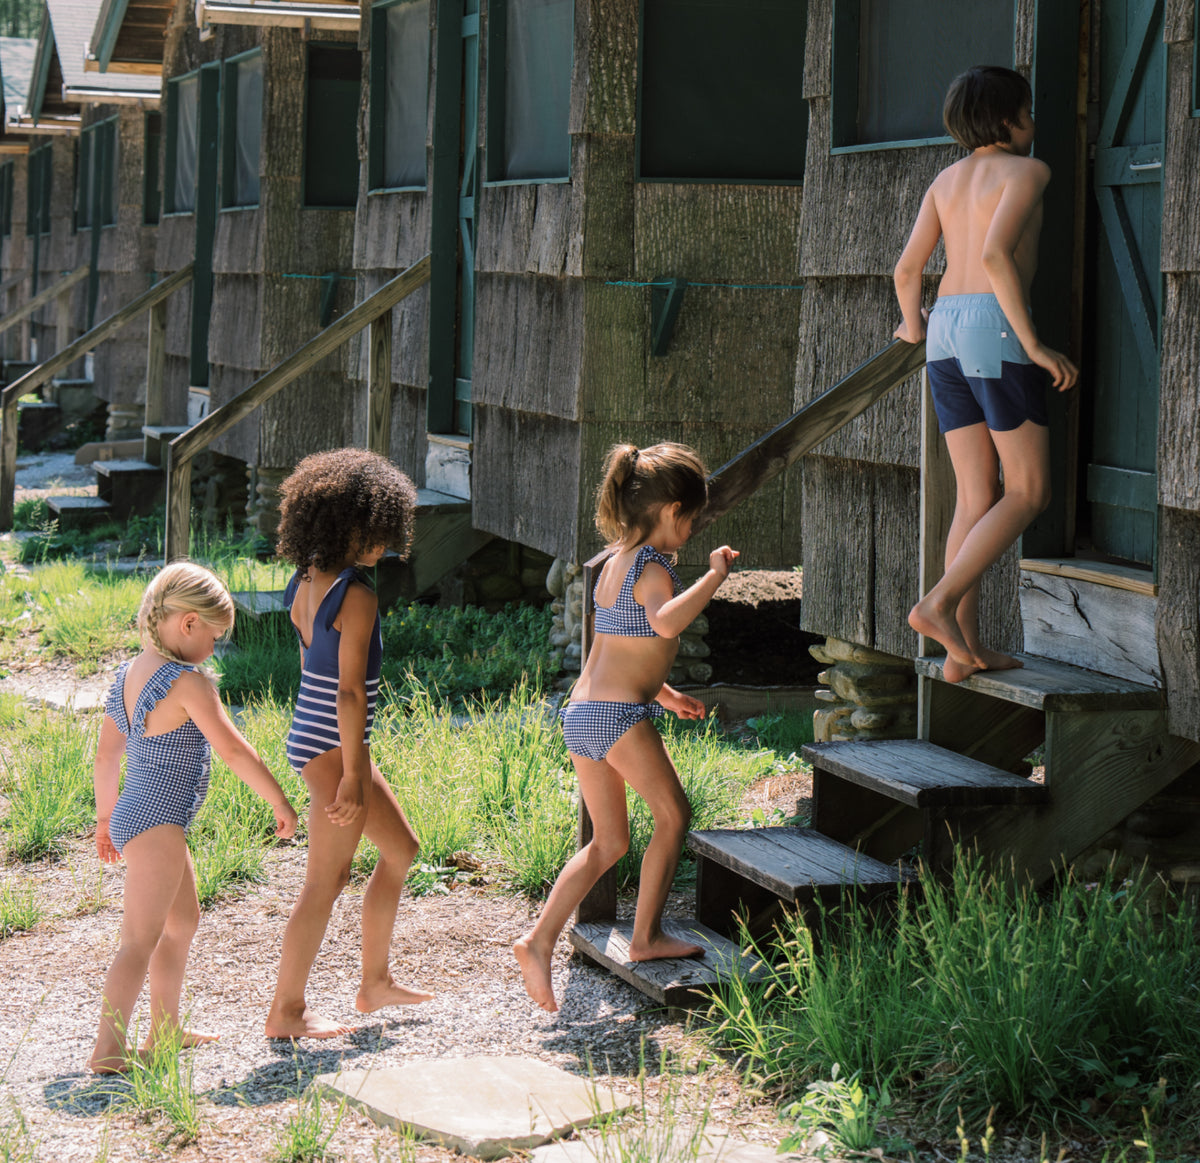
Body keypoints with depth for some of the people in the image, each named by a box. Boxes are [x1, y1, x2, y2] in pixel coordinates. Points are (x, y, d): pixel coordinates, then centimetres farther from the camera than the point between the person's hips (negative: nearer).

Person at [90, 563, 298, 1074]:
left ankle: (165, 1030, 33)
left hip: (132, 817, 10)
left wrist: (105, 817, 26)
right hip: (155, 824, -10)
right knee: (141, 938, -11)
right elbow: (232, 750, -18)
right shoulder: (188, 682, -18)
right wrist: (281, 803, -9)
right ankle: (108, 1049, -16)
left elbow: (106, 755, 15)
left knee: (183, 921, 24)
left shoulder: (129, 674, 8)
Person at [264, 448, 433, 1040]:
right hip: (333, 747, -10)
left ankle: (375, 981, 29)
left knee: (400, 848, 21)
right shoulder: (356, 596, -20)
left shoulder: (305, 584, 7)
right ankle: (286, 1011, 8)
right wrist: (352, 777, -19)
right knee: (327, 879, 0)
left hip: (309, 736, 10)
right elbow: (350, 692, -21)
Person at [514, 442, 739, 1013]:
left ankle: (539, 940, 3)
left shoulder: (614, 563, 17)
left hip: (579, 711, 9)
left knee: (608, 842, 14)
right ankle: (646, 935, 16)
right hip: (619, 715, -9)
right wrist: (714, 576, -26)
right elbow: (666, 623, -35)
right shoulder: (651, 569, -12)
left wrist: (665, 694, 32)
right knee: (673, 814, 10)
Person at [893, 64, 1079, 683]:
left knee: (977, 495, 8)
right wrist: (1034, 345, -17)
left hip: (946, 330, 7)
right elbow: (995, 254, -18)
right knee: (1029, 492, -1)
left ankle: (964, 647, 3)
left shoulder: (945, 180, 17)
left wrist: (912, 327, 33)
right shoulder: (1026, 170, -2)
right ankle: (939, 603, -14)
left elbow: (907, 269, 13)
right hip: (994, 327, -7)